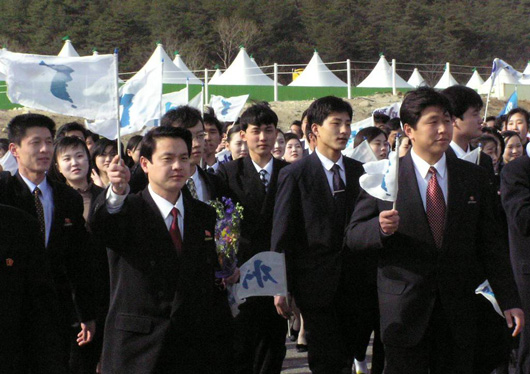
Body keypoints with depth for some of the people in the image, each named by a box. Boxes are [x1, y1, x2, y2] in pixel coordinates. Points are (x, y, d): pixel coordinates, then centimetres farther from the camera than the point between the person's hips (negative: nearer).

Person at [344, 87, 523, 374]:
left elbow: (490, 245, 9)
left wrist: (509, 302, 3)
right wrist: (381, 228, -21)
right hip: (404, 312, -2)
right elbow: (353, 235, 2)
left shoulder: (475, 178, 9)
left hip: (459, 313, 2)